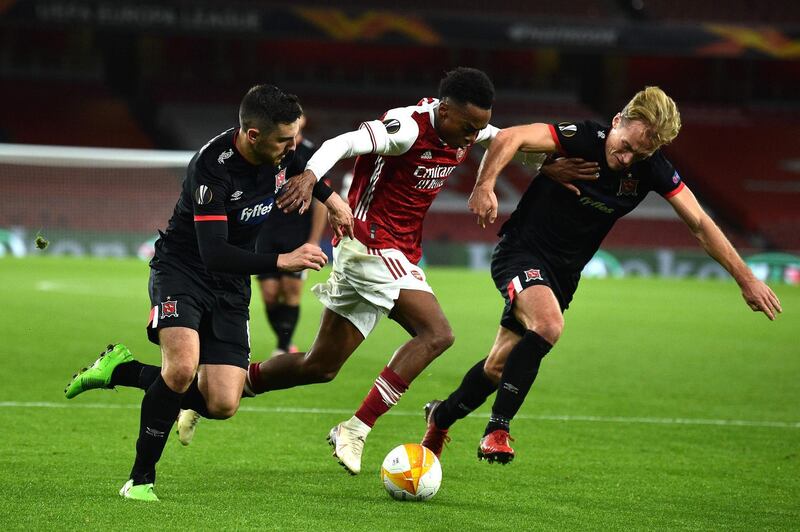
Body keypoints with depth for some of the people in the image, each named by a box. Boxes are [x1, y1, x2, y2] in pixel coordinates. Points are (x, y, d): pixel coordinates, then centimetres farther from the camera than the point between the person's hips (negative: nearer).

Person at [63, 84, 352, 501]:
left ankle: (122, 371, 15)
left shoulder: (281, 149, -9)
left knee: (222, 404, -6)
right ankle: (141, 478, -12)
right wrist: (281, 261, -41)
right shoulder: (212, 168, -29)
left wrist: (330, 198, 11)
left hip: (230, 287, 6)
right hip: (182, 269, -6)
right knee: (183, 367, -32)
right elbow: (214, 254, -35)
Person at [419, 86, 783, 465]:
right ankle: (497, 429, -23)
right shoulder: (583, 138, -22)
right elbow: (511, 137, -32)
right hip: (521, 252, -5)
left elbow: (700, 224, -5)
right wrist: (485, 185, -47)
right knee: (548, 325, -33)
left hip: (563, 273, 5)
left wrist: (746, 278, -10)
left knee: (500, 366, 9)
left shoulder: (652, 170, -9)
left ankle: (442, 417, 36)